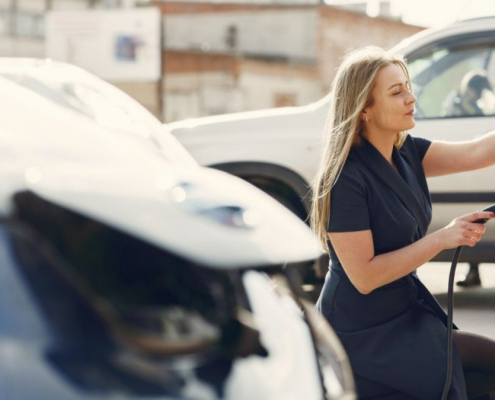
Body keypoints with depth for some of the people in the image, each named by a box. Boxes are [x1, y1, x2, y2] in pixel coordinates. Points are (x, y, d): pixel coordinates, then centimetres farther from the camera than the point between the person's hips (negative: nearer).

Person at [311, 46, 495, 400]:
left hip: (408, 310, 8)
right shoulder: (346, 178, -19)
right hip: (364, 334, -8)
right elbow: (364, 276, -21)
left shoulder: (406, 154, 3)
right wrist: (442, 240, -21)